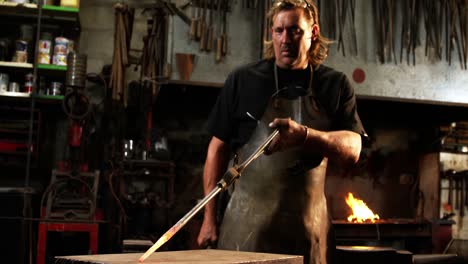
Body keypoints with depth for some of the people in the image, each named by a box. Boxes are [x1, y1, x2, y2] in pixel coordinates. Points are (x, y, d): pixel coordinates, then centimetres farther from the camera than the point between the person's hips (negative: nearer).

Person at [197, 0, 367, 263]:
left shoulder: (335, 85, 5)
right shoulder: (243, 80, 3)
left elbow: (351, 152, -5)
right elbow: (219, 147, 4)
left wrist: (304, 135, -25)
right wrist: (210, 217, -1)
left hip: (308, 227, 1)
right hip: (246, 225, -1)